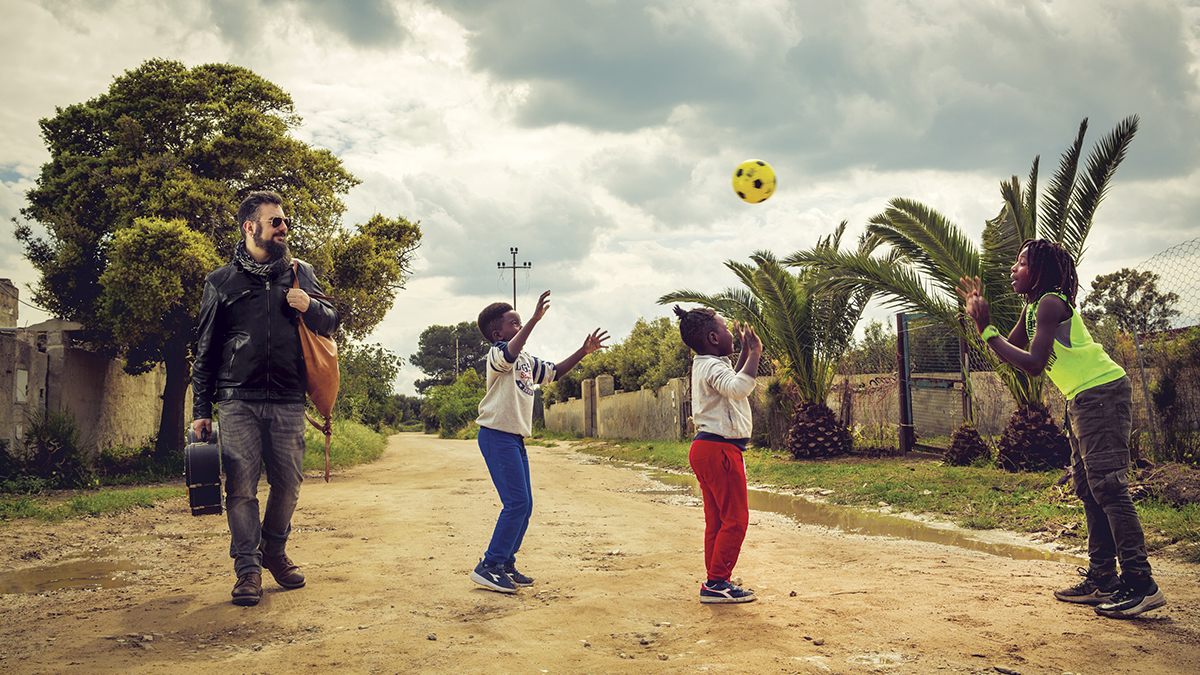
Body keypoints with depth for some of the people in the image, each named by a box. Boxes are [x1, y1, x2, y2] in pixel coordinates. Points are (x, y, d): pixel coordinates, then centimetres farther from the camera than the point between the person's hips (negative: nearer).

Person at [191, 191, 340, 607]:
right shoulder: (222, 281, 8)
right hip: (238, 401, -2)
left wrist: (310, 307, -5)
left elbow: (331, 323, 18)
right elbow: (205, 350, 9)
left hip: (288, 401, 2)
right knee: (241, 487, -6)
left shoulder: (301, 274, 14)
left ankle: (274, 551, 28)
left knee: (288, 483, 5)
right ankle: (248, 569, 4)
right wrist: (201, 409, 4)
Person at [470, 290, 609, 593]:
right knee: (516, 503, -13)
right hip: (497, 436, -10)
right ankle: (488, 567, -6)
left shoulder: (526, 361, 18)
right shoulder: (498, 353, -10)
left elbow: (555, 372, 28)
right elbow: (509, 352, -34)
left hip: (515, 439, 10)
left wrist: (584, 351, 17)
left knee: (524, 506, 10)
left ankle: (505, 565, 19)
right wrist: (535, 319, -41)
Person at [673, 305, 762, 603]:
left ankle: (715, 581, 19)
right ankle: (716, 583, -4)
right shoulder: (712, 366, -16)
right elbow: (739, 388, -36)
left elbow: (732, 384, 35)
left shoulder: (704, 366, 17)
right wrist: (754, 353, -27)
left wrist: (745, 353, 28)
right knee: (736, 518, -6)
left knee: (717, 520, 14)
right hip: (719, 450, -11)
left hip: (708, 449, 11)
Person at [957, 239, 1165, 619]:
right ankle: (1102, 580, 14)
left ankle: (1140, 584, -14)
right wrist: (981, 318, 12)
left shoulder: (1051, 303, -15)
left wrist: (987, 330, -17)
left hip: (1102, 394, -11)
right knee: (1088, 488, 10)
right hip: (1083, 400, 11)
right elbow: (1010, 352, 19)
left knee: (1108, 487, -15)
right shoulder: (1032, 308, 15)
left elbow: (1033, 365, -22)